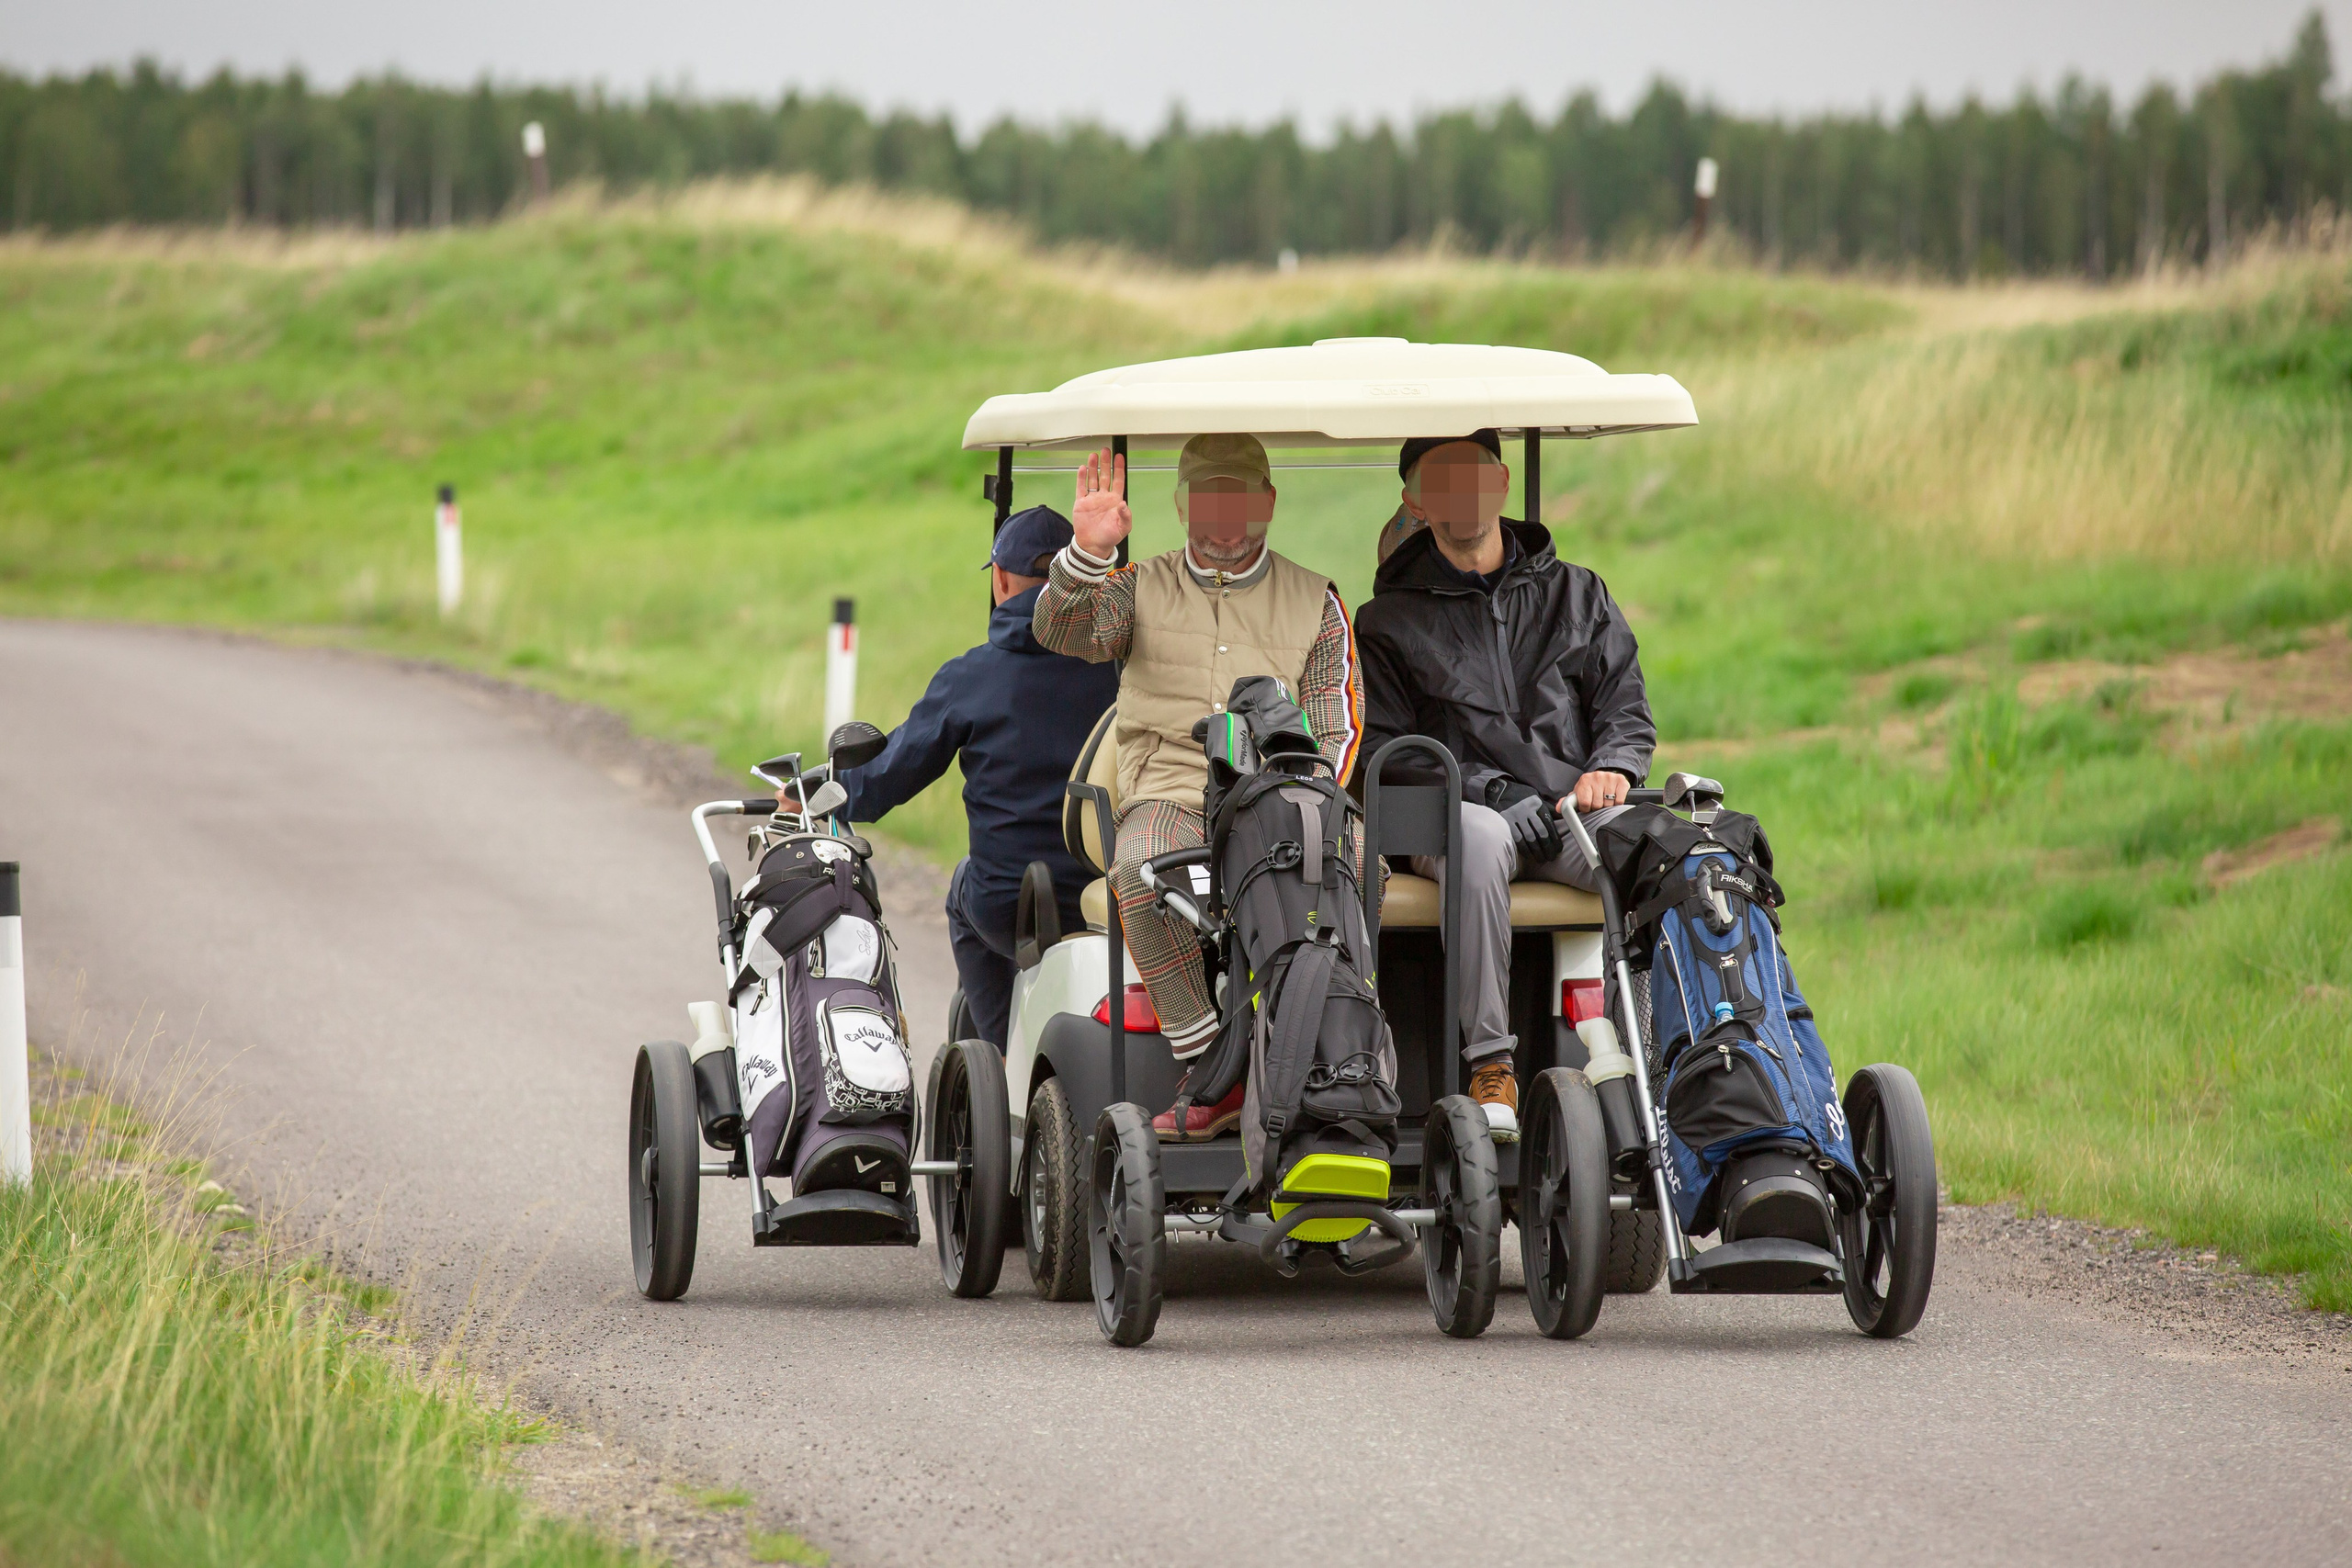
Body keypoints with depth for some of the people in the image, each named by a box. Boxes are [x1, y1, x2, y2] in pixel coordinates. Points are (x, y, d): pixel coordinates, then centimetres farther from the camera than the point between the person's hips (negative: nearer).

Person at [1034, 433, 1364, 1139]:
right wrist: (1086, 552, -22)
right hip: (1169, 796, 0)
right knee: (1141, 868, -36)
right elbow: (1062, 630, -3)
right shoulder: (1142, 590, 16)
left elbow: (1338, 727, 7)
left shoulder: (1316, 602, 16)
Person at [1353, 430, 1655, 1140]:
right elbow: (1383, 755, 4)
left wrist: (1612, 768, -6)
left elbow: (1627, 712, 18)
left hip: (1571, 810, 2)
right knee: (1482, 839, -40)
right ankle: (1490, 1065, -40)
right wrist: (1487, 790, -12)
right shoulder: (1390, 621, 15)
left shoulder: (1577, 595, 23)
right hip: (1459, 812, -2)